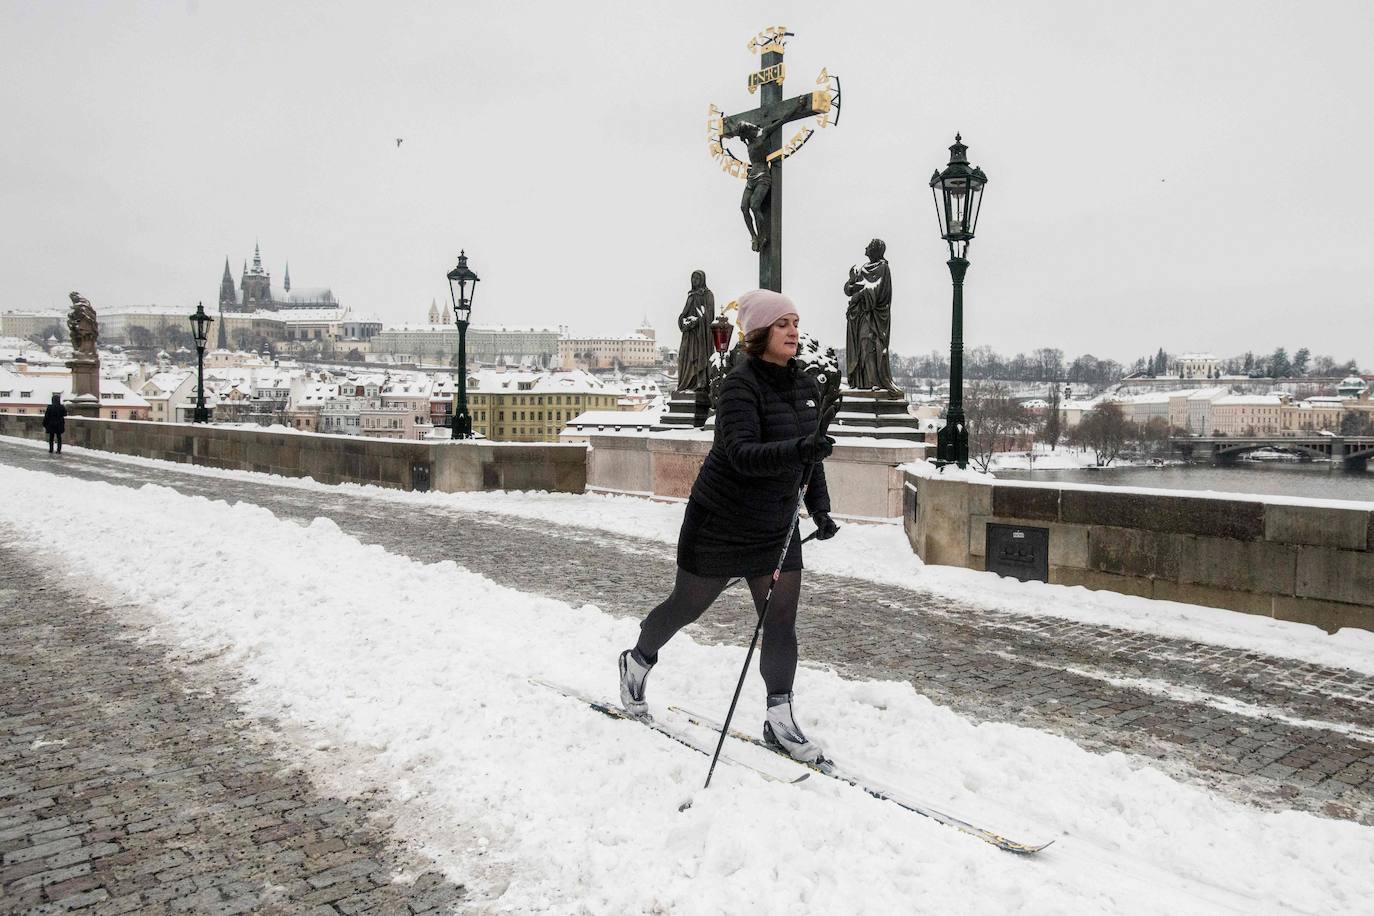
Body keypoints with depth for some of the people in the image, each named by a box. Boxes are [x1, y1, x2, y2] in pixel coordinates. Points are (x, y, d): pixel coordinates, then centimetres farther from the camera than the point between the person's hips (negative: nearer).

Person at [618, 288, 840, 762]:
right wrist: (795, 451, -46)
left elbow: (811, 451, 15)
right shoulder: (740, 384, -19)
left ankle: (779, 718, 13)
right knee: (688, 605, 12)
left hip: (777, 525, 6)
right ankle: (637, 662, 39)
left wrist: (819, 508, 7)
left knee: (782, 619, 0)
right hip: (722, 522, -5)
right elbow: (742, 454, -31)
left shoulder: (807, 386, 4)